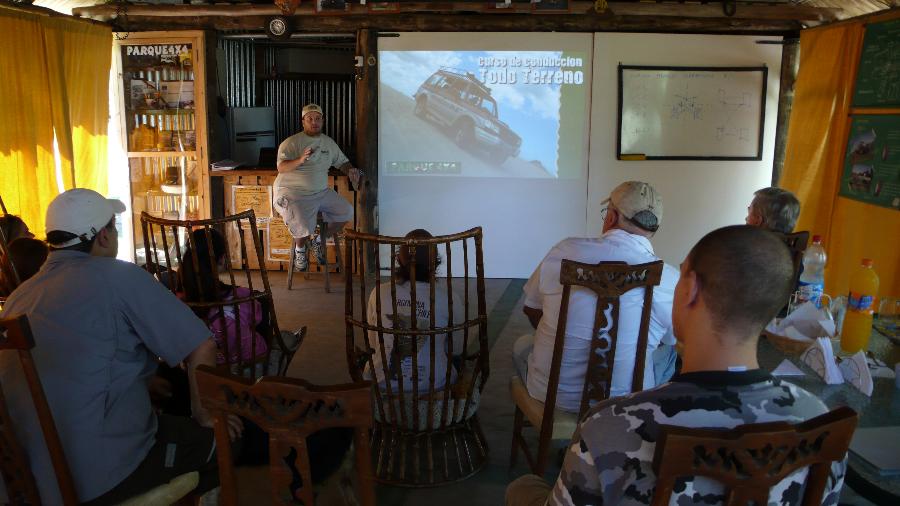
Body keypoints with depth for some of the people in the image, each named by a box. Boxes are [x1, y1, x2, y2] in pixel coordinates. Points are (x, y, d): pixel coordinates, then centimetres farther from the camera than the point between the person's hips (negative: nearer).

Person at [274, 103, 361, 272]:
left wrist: (350, 170, -4)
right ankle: (300, 249, 8)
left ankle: (320, 241, 16)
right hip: (293, 193, -6)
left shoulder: (329, 142, 12)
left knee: (347, 212, -5)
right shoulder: (291, 142, -7)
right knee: (304, 228, -29)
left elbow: (342, 162, 20)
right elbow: (281, 168, -19)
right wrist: (300, 160, -37)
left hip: (321, 192, 6)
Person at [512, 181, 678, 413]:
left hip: (551, 393, 1)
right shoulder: (670, 280, -15)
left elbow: (531, 310, 4)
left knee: (522, 345, 33)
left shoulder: (566, 250, -12)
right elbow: (675, 339, 4)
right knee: (671, 352, 28)